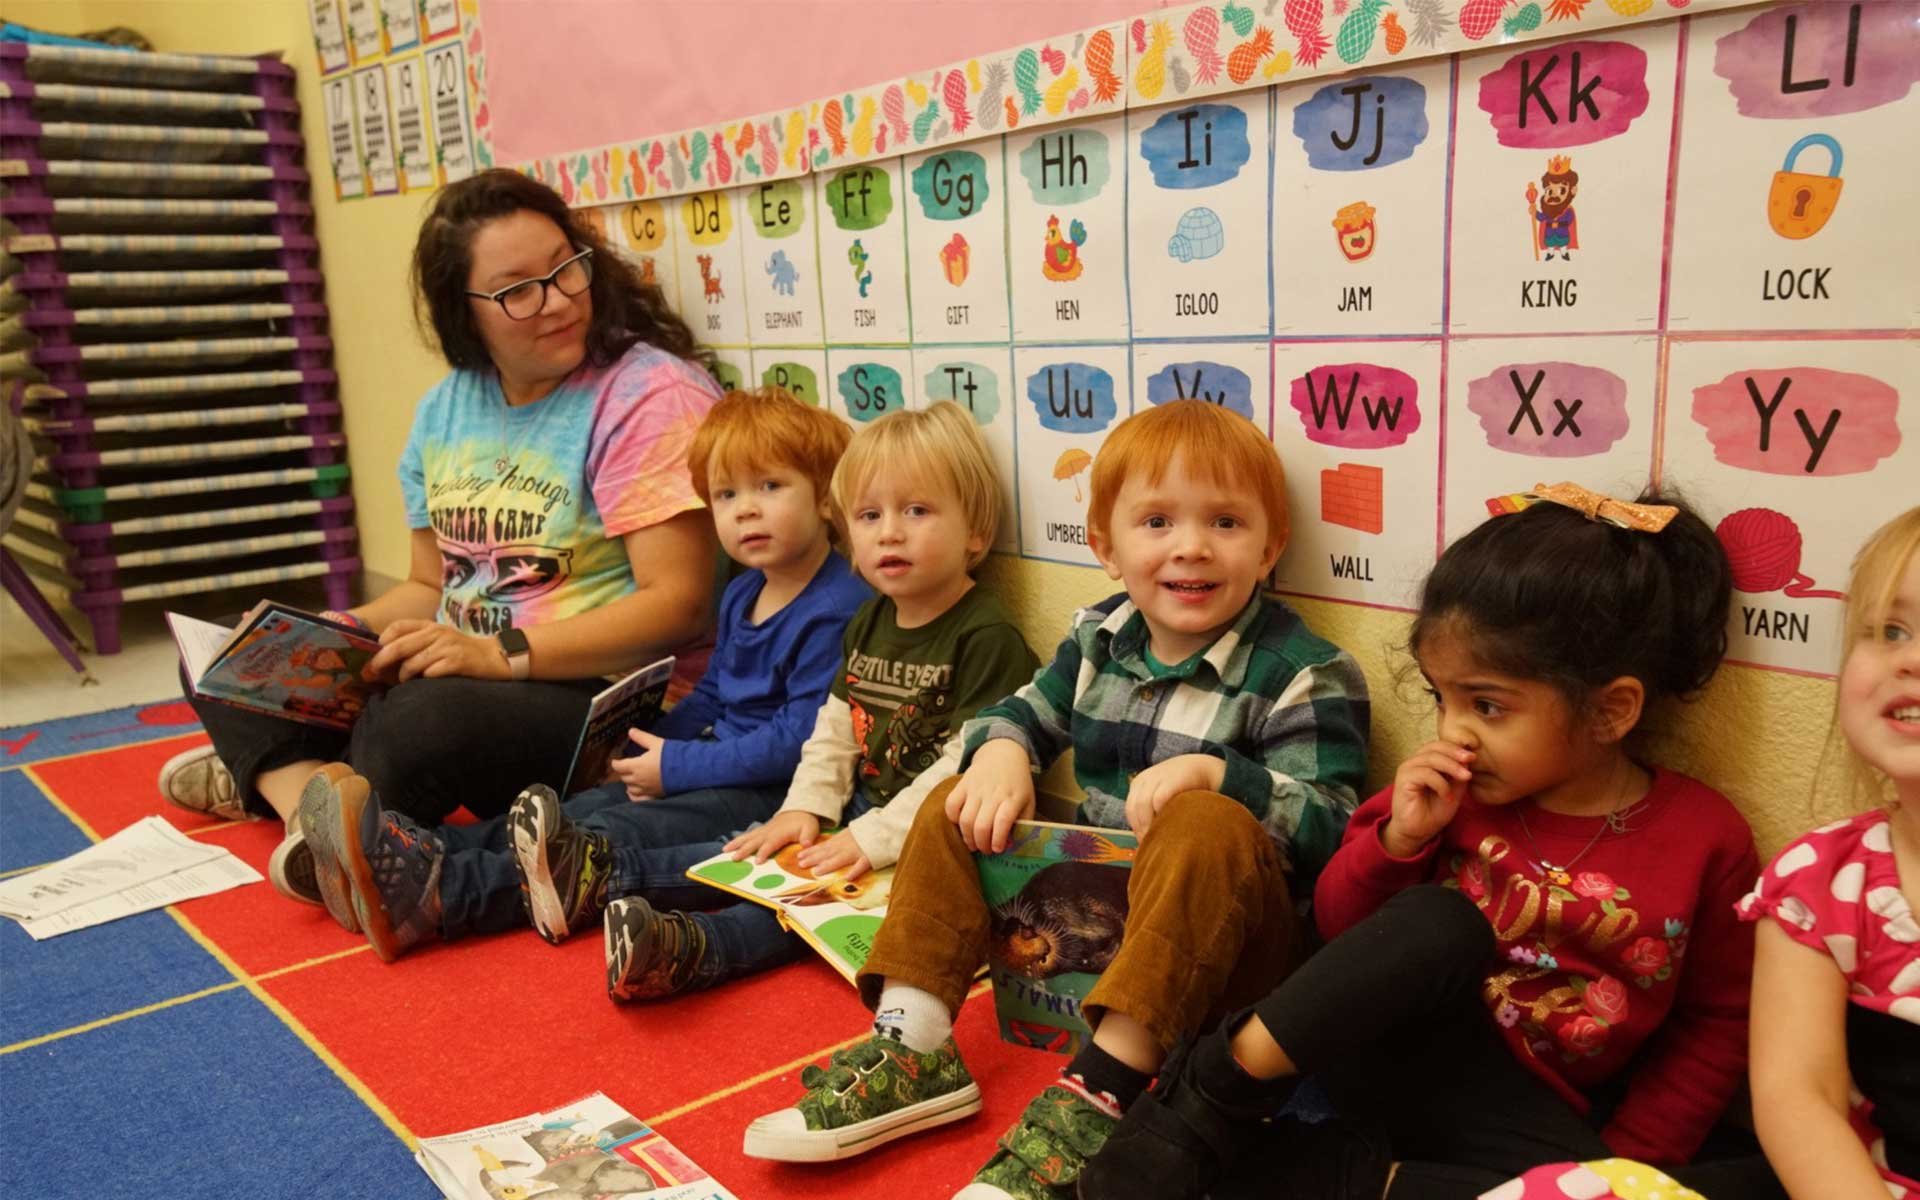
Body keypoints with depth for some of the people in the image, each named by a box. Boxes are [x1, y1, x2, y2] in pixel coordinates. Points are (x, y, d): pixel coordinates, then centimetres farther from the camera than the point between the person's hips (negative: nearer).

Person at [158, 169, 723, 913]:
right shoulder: (445, 410, 11)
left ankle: (272, 772, -6)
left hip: (605, 695, -8)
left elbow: (677, 601, -19)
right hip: (455, 676, 8)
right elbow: (431, 586, 19)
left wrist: (500, 652, -26)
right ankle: (311, 791, -19)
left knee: (425, 719, -36)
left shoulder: (650, 394, -13)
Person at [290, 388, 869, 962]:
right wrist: (648, 746, 7)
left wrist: (677, 767, -16)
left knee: (614, 836, -26)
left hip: (777, 792, -9)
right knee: (574, 811, -9)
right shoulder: (741, 595, 15)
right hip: (722, 763, 9)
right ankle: (424, 851, -22)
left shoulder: (837, 611, -17)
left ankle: (440, 894, -40)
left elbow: (800, 739, -22)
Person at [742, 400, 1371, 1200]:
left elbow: (1330, 827, -18)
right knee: (956, 804, 0)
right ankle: (911, 1054, -9)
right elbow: (1025, 714, 17)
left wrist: (1216, 774, -33)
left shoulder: (1304, 675, -12)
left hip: (1220, 935, -6)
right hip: (1092, 902, 6)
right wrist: (1000, 750, -7)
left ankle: (1098, 1094, -35)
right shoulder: (1098, 640, 5)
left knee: (1208, 824, -36)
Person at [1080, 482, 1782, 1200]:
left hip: (1528, 1120, 1)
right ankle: (1210, 1102, -24)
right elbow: (1338, 928, 2)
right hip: (1398, 1058, 0)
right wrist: (1398, 839, -16)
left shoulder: (1704, 838, -7)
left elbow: (1714, 1024, 3)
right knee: (1437, 923, -31)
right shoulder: (1449, 787, -3)